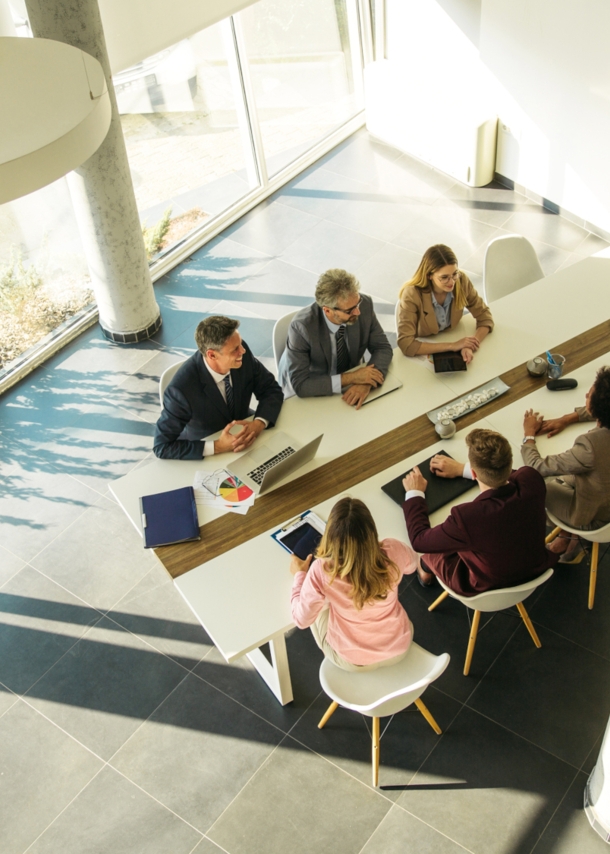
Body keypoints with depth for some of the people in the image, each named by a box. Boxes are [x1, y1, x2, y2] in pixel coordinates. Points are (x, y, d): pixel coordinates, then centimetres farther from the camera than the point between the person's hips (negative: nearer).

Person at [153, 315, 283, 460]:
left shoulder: (242, 352, -18)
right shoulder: (182, 388, -31)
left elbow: (271, 390, -5)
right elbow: (162, 446, -24)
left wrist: (259, 423, -24)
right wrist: (217, 447, -31)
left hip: (241, 435, 4)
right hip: (204, 456, -4)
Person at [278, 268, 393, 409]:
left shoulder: (364, 304, -19)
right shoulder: (302, 326, -29)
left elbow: (382, 348, -8)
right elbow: (300, 384, -29)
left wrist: (366, 382, -27)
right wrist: (350, 378, -32)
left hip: (348, 387, 4)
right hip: (307, 395, -4)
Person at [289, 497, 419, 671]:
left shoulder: (321, 571, -32)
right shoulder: (393, 552, -27)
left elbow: (302, 620, -16)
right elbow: (412, 564, -1)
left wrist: (299, 575, -1)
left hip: (351, 661, -2)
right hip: (399, 648, 2)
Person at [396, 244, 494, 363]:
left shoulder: (461, 280, -17)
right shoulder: (412, 295, -28)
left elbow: (485, 317, -8)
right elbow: (406, 345, -32)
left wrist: (470, 346, -28)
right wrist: (452, 345, -34)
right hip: (423, 353, -2)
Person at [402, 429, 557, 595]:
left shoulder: (467, 517, -42)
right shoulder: (531, 480, -28)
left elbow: (418, 540, -21)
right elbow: (505, 474, 1)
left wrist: (414, 494, -7)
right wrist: (462, 469, 8)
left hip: (488, 590, -4)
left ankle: (427, 571, 51)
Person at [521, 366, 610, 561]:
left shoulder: (591, 448, -42)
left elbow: (537, 467, -29)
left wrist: (529, 433, -13)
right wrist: (567, 419, -2)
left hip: (594, 516, -6)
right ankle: (569, 535, 29)